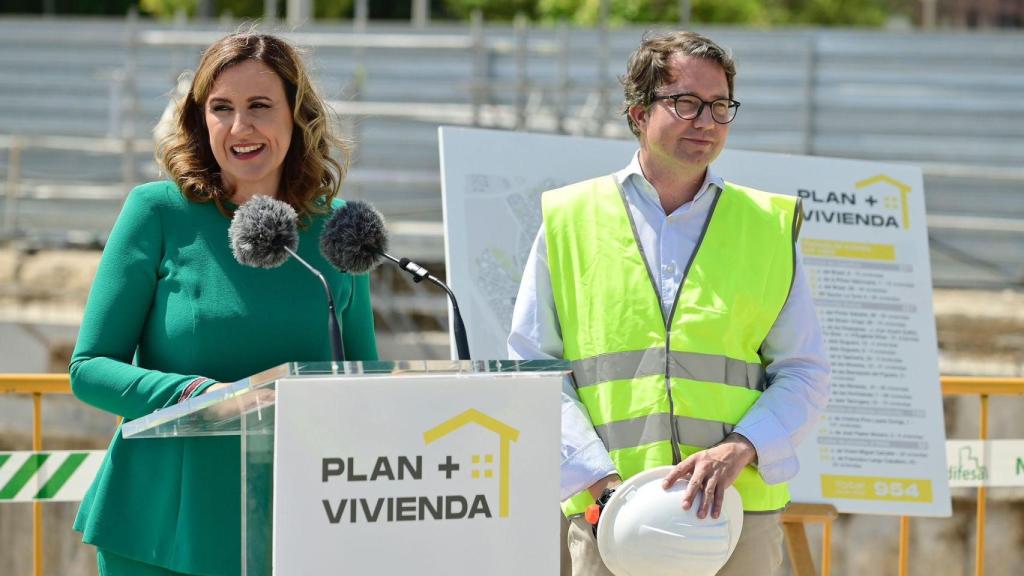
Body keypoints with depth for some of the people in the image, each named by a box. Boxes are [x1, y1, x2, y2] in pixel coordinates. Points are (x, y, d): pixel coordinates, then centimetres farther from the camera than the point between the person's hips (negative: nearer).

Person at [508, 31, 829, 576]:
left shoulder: (768, 227, 12)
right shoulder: (569, 221, 9)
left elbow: (804, 373, 10)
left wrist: (739, 450, -9)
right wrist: (599, 478, -8)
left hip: (739, 519, 1)